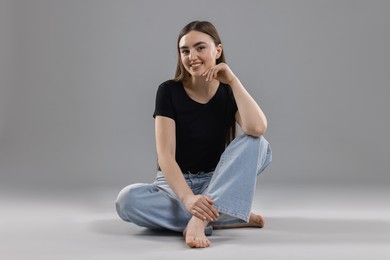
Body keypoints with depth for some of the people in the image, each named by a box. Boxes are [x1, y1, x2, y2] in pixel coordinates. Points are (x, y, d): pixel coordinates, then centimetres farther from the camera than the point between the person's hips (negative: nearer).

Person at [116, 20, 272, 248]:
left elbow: (257, 129, -27)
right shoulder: (169, 91, -9)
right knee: (127, 200, -32)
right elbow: (165, 155, -19)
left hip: (217, 182, 1)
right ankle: (222, 218, -26)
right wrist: (188, 198, -35)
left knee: (257, 145, -25)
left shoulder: (229, 92, -4)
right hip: (176, 183, -1)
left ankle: (201, 219, -36)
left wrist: (233, 80, -21)